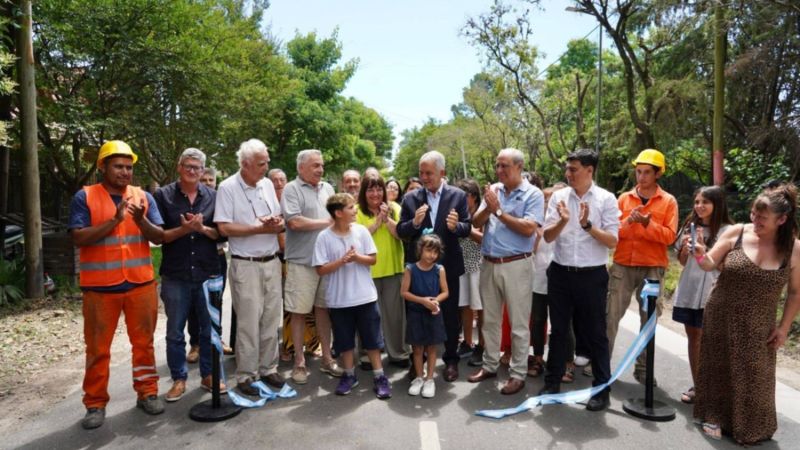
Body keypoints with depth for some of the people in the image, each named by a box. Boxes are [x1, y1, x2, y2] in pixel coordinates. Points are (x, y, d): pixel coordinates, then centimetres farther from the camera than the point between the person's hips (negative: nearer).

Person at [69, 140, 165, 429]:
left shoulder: (143, 197, 6)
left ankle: (147, 393, 23)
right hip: (100, 287, -2)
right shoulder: (84, 197, -2)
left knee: (143, 342, 10)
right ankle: (95, 404, 19)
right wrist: (114, 221, -20)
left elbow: (159, 237, 0)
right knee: (97, 348, 8)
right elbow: (78, 238, -11)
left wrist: (141, 220, -18)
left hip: (141, 284, 2)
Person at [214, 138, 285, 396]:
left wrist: (278, 223, -11)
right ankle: (246, 375, 14)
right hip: (245, 265, -5)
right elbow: (224, 228, -15)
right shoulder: (228, 188, -8)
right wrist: (261, 228, -16)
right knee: (248, 323, 1)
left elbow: (279, 219, 13)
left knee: (271, 319, 10)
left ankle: (268, 368, 24)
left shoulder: (268, 185, 9)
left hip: (272, 262, 6)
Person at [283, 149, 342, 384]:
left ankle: (327, 358, 21)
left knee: (324, 308, 11)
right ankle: (299, 362, 16)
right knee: (299, 312, 3)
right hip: (302, 261, -5)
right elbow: (294, 222, -17)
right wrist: (326, 222, -7)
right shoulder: (291, 189, -5)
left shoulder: (327, 188, 13)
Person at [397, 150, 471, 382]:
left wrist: (456, 226, -26)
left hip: (448, 265, -1)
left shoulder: (458, 195, -3)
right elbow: (400, 232, -3)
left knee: (450, 315, 10)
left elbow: (467, 228, -4)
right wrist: (415, 223, -23)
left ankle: (451, 360, 27)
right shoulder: (411, 198, 0)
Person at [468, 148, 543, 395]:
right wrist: (488, 208, -15)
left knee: (518, 324, 5)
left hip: (516, 265, -5)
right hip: (489, 264, 5)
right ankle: (490, 365, 30)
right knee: (490, 320, 16)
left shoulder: (533, 194, -6)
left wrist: (499, 211, -14)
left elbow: (528, 229, -18)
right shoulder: (493, 190, 8)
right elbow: (477, 222, 4)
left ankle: (518, 374, 17)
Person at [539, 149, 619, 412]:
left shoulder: (606, 199, -4)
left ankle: (602, 389, 22)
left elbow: (612, 241, -8)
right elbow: (547, 236, -2)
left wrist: (588, 225, -23)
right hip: (560, 273, 3)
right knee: (558, 330, 13)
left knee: (595, 333, 8)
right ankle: (552, 382, 27)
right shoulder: (559, 197, 3)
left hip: (591, 275, -2)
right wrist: (563, 222, -21)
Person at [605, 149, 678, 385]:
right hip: (622, 265, 1)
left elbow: (669, 236, -6)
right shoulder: (624, 198, 8)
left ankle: (643, 368, 16)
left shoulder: (668, 201, 3)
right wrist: (628, 221, -15)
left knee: (649, 318, 6)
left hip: (653, 268, -1)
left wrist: (647, 223, -19)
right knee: (611, 314, 1)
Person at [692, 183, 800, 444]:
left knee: (753, 376, 8)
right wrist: (700, 255, -27)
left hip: (758, 327, 0)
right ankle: (715, 416, 30)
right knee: (718, 368, 11)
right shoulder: (736, 233, -10)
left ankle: (751, 427, 31)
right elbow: (710, 264, -4)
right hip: (720, 318, 0)